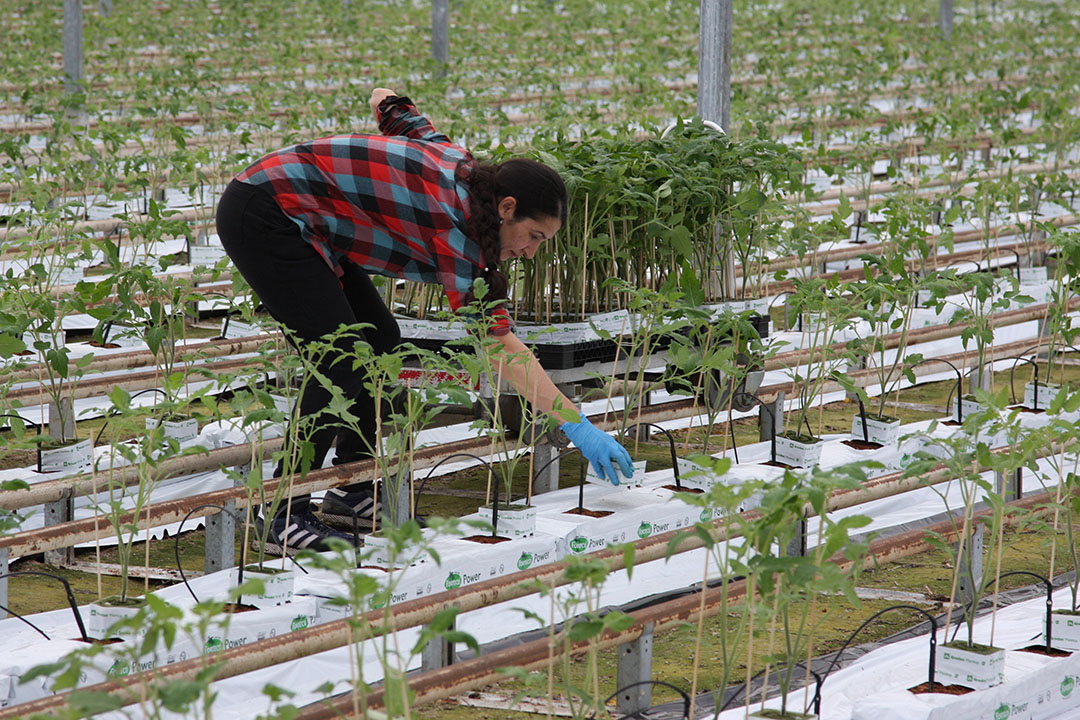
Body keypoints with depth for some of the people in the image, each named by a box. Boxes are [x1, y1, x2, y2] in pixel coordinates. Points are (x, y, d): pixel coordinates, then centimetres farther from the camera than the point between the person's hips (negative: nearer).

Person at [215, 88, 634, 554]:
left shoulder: (456, 164, 3)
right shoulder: (456, 221, -21)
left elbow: (384, 99, 19)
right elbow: (500, 347, -24)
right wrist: (578, 428, -25)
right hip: (261, 216, -10)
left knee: (380, 340, 8)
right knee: (343, 359, -15)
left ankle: (352, 490, 14)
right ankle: (286, 520, -12)